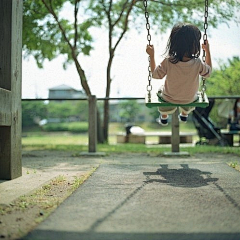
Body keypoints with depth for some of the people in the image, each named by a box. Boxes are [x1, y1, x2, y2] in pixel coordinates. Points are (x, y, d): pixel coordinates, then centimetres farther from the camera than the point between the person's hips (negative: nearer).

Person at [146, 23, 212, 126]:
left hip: (169, 98, 0)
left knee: (161, 89, 35)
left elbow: (155, 75, -16)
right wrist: (207, 51, -4)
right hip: (190, 99, 1)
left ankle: (164, 117, 49)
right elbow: (208, 72, -9)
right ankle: (185, 114, 55)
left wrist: (151, 55, -9)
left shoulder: (168, 62, -33)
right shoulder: (198, 64, -31)